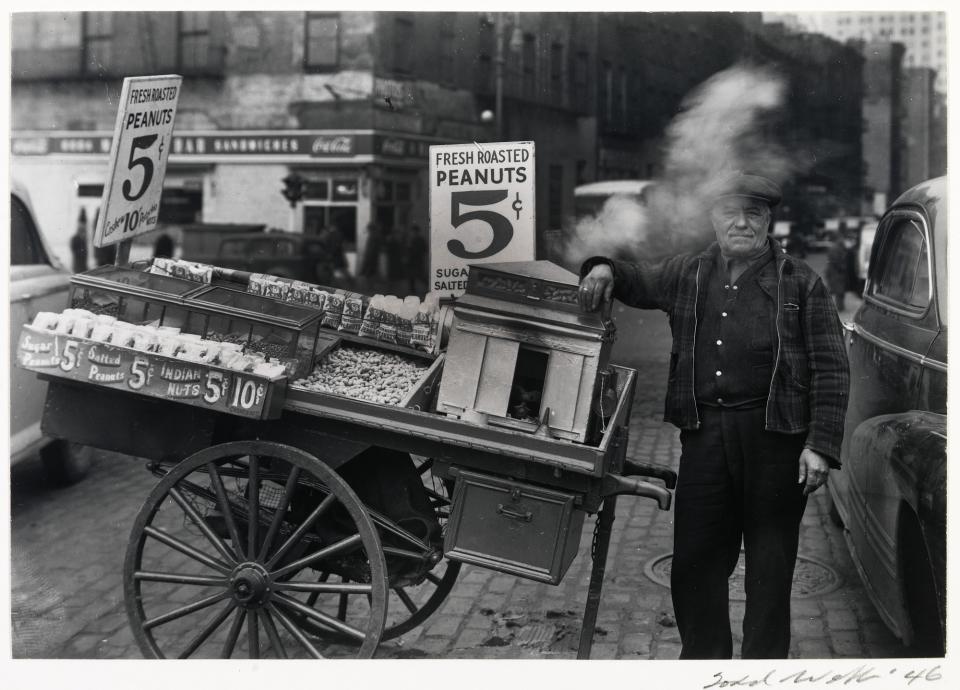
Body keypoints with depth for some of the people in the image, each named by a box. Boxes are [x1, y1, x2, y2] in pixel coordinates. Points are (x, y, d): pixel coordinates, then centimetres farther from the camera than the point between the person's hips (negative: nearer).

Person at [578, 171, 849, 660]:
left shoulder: (800, 283, 2)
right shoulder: (688, 275, 11)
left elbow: (831, 370, -1)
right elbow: (638, 281, 27)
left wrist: (821, 445, -9)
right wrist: (605, 270, 3)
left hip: (774, 436, -3)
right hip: (704, 433, 4)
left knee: (770, 565, 5)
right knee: (695, 559, 9)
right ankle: (702, 657, 25)